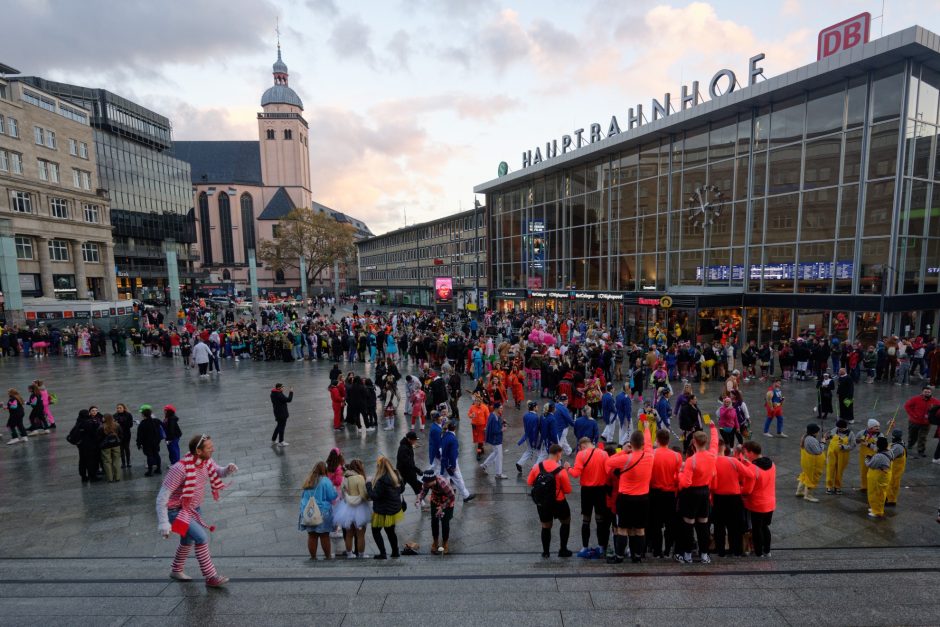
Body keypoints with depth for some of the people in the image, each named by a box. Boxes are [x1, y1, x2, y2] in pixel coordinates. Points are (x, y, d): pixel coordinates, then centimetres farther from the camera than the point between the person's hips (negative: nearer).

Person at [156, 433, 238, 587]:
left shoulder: (206, 461, -11)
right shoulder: (180, 468, -33)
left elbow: (219, 473, 5)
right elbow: (162, 497, -26)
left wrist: (229, 469, -20)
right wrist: (163, 524, -27)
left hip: (194, 508, 8)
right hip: (176, 510, -8)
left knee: (188, 540, 25)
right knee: (201, 537, -18)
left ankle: (176, 571, 50)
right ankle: (211, 578, -6)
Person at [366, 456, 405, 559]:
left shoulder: (381, 480, -30)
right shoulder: (396, 475, -5)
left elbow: (374, 496, -24)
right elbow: (402, 489, 8)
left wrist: (368, 484, -13)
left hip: (383, 512, -7)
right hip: (395, 509, 7)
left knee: (376, 531, 15)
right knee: (391, 531, 23)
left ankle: (383, 554, 16)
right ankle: (395, 552, 31)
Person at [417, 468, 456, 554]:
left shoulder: (442, 483, -42)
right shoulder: (427, 481, -29)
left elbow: (452, 497, -31)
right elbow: (424, 490, -10)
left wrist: (442, 507, -33)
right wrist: (419, 499, -28)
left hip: (447, 502, -4)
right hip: (435, 501, 4)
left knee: (445, 523, 3)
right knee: (434, 521, 11)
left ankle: (445, 543, 28)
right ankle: (435, 541, 34)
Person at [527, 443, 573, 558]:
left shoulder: (537, 467, -9)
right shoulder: (561, 470, -19)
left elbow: (529, 482, 2)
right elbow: (568, 490, -10)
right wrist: (566, 472, -4)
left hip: (541, 503, 3)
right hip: (558, 503, -3)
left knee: (545, 527, 21)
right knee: (566, 522, 23)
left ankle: (545, 552, 27)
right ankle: (563, 550, 26)